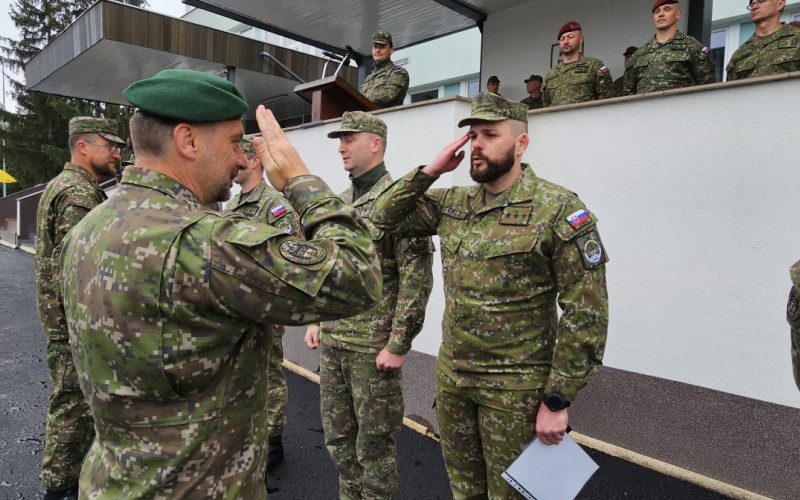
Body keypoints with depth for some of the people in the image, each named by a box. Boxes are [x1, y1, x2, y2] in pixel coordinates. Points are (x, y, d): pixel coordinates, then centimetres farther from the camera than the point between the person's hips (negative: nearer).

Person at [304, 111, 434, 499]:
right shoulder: (339, 203, 11)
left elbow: (417, 277, -18)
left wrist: (398, 345, -18)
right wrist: (316, 320, 13)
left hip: (374, 347, -7)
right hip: (332, 343, 8)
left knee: (374, 442, 8)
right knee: (338, 436, 20)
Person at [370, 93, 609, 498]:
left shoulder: (558, 209, -15)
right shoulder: (452, 204, 3)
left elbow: (586, 313, -15)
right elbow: (385, 217, 7)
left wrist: (557, 400, -15)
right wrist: (430, 171, -6)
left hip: (515, 388, -5)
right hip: (450, 378, 6)